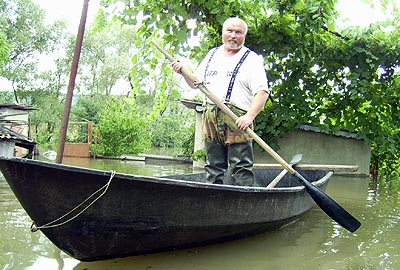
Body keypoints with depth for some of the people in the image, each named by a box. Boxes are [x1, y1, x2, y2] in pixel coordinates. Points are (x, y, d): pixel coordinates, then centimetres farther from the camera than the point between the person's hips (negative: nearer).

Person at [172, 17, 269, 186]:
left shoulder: (251, 59, 2)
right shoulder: (212, 54, 20)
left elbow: (262, 92, -9)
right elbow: (196, 83, 26)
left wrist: (249, 116, -22)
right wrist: (183, 72, 6)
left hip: (237, 120, -5)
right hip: (210, 118, 5)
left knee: (241, 168, -9)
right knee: (213, 168, 10)